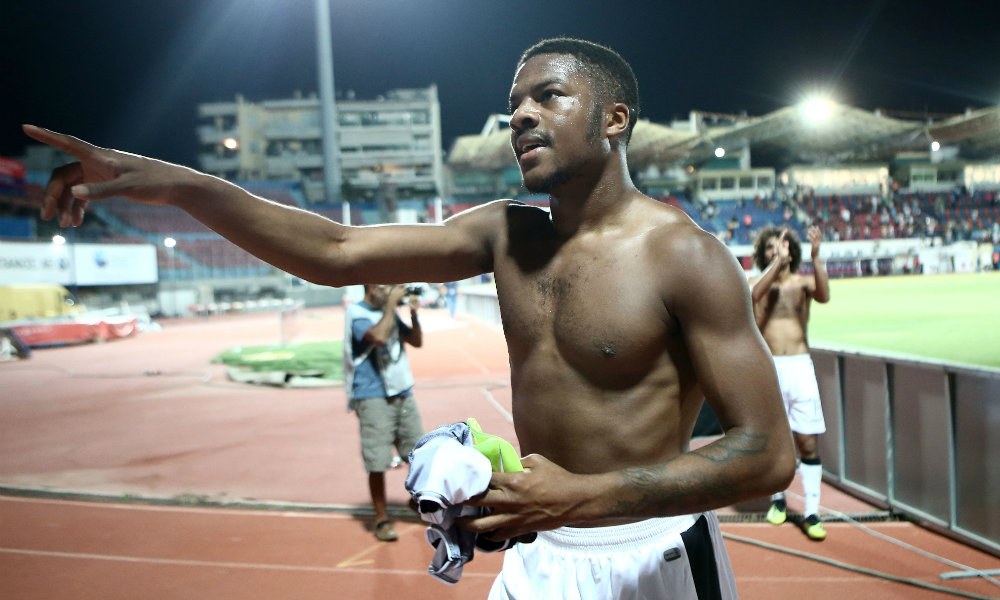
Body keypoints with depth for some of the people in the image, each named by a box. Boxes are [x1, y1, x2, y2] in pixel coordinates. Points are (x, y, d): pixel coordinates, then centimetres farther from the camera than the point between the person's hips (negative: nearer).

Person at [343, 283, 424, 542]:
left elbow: (417, 341, 14)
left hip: (402, 393, 7)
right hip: (373, 398, -6)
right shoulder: (356, 313, -9)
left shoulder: (389, 312, 11)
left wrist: (414, 314, -1)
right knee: (377, 462, -4)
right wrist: (391, 304, -18)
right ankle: (382, 518, 11)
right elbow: (379, 336, -28)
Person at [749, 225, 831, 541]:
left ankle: (811, 513, 3)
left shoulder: (803, 282, 4)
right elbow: (754, 295, -20)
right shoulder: (760, 283, 5)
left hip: (799, 367, 0)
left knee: (807, 442, -3)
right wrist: (778, 262, -25)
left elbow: (824, 295, -18)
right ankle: (778, 499, 29)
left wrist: (816, 256, -28)